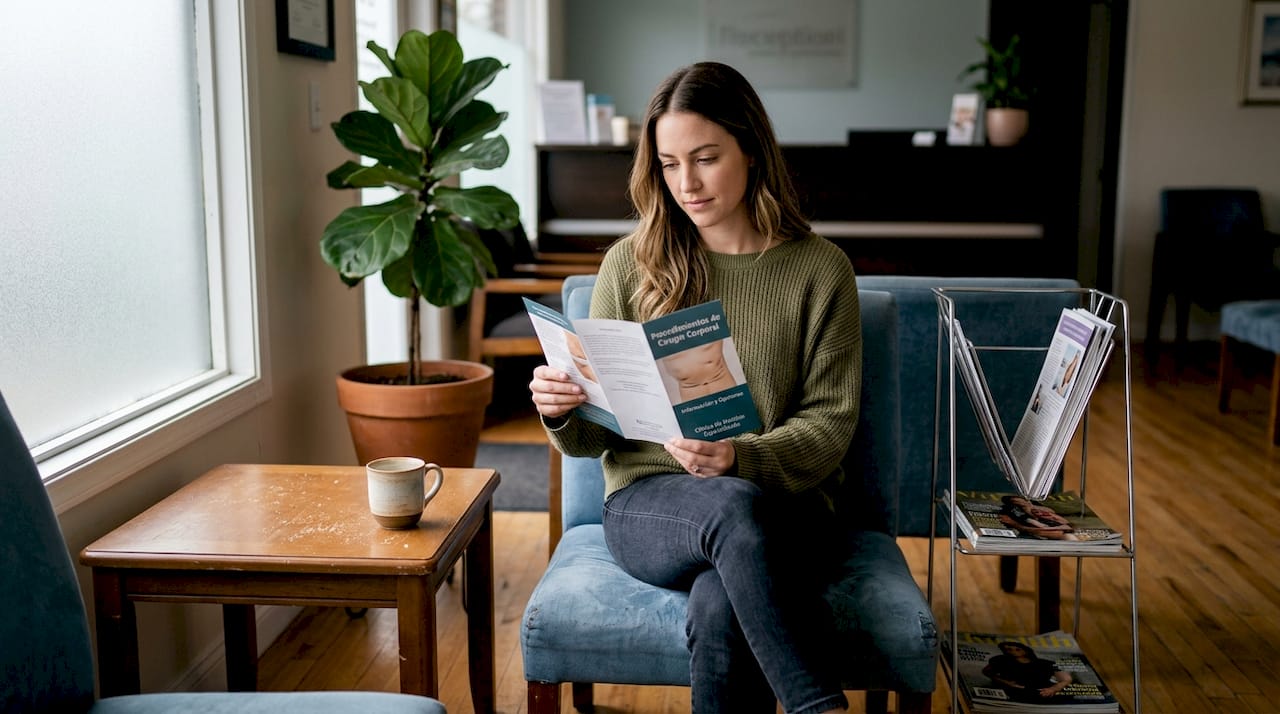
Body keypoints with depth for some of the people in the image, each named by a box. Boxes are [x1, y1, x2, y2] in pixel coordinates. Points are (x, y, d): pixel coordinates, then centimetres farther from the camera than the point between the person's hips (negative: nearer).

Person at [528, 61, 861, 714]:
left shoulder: (819, 270, 3)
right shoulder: (631, 264, 5)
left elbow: (829, 425, -1)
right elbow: (596, 435, 7)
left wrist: (740, 458, -21)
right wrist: (561, 412, -17)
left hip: (784, 503, 0)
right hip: (649, 504, 1)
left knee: (718, 607, -36)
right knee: (736, 506, -36)